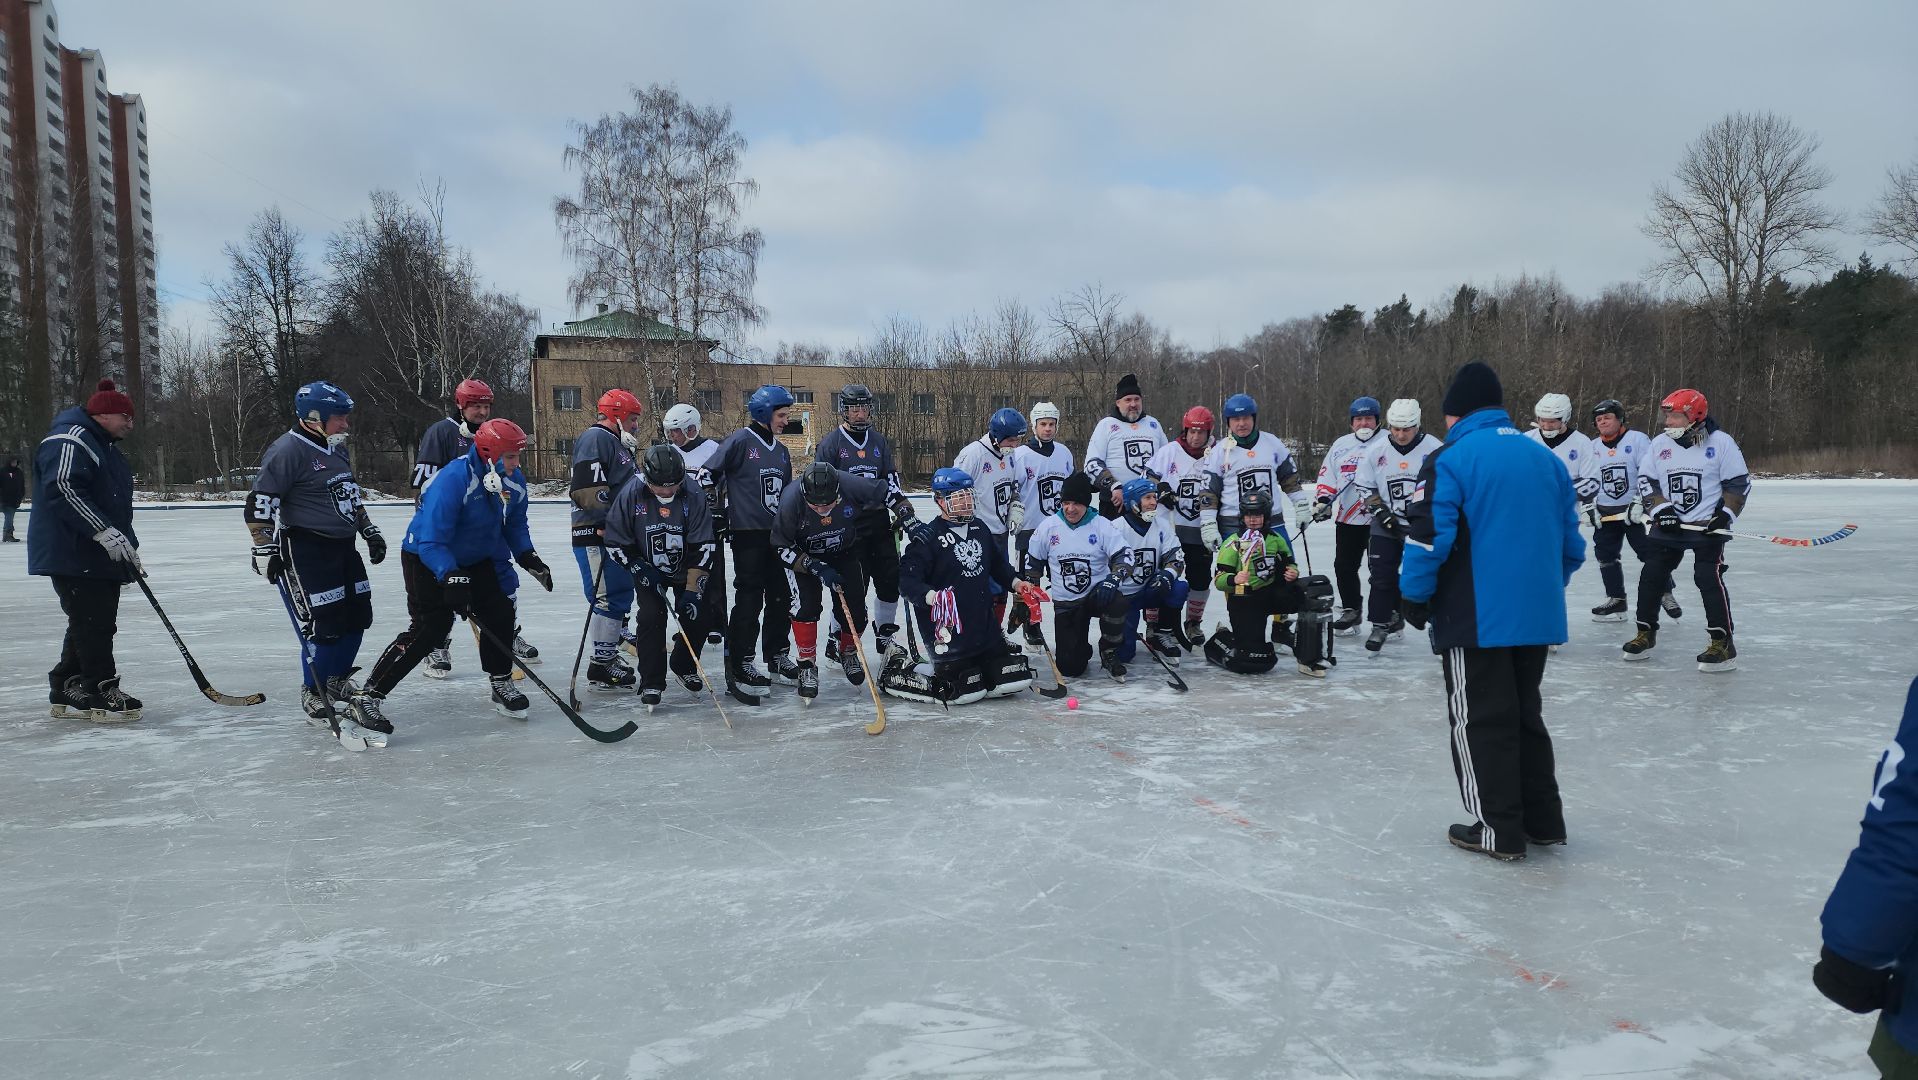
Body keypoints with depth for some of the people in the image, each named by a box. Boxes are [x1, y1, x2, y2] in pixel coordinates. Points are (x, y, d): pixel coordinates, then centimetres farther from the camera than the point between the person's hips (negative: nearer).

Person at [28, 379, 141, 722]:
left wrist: (129, 546, 24)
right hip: (72, 554, -11)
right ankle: (102, 692, -3)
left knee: (95, 624, 12)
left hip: (102, 555, 11)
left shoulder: (105, 446, 22)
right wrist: (105, 532, -29)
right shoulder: (70, 440, -12)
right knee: (94, 623, -8)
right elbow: (63, 489, -25)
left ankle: (66, 692, 20)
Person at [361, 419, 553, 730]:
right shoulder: (453, 480, -32)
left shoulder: (514, 482, -9)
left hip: (472, 559, 7)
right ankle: (369, 697, -12)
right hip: (426, 559, -7)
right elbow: (431, 541, -34)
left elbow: (515, 524, 7)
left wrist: (527, 556, -7)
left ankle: (502, 685, 20)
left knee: (499, 612, 1)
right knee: (431, 626, -16)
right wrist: (450, 577, -44)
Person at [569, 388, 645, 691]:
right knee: (609, 597, -10)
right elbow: (588, 490, -22)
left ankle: (608, 653, 27)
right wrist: (609, 525, -23)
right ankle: (601, 665, -4)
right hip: (596, 534, -11)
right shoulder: (596, 439, -11)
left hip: (616, 533, 11)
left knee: (622, 595, 16)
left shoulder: (620, 444, 22)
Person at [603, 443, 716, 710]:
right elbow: (616, 542, -11)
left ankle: (684, 666, 24)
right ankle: (651, 683, -3)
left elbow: (704, 546, -20)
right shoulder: (631, 494, -23)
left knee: (697, 614, -4)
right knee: (650, 617, -15)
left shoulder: (693, 493, -23)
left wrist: (693, 590, -23)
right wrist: (642, 570, -18)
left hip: (687, 568, 1)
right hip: (648, 569, -1)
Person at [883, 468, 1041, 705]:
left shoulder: (979, 529, 10)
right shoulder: (928, 537, -13)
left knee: (1015, 678, 3)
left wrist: (1015, 583, 10)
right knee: (964, 690, -10)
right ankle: (898, 670, 9)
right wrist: (931, 596, -37)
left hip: (985, 624, 7)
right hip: (947, 629, -7)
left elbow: (997, 564, 24)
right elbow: (907, 580, -20)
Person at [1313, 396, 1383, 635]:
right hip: (1347, 518, 5)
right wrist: (1322, 500, 1)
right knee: (1344, 566, 9)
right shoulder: (1341, 445, 11)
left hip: (1379, 519, -5)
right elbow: (1327, 477, 14)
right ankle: (1350, 611, 22)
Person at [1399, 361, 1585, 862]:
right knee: (1525, 713, 19)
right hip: (1537, 615, 7)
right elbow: (1571, 543, 12)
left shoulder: (1449, 459, -10)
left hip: (1475, 618, -7)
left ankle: (1499, 829, 9)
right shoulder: (1546, 458, 10)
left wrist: (1413, 597, -4)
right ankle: (1544, 819, 26)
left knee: (1481, 721, 4)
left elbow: (1428, 538, -17)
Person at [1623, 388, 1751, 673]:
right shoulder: (1659, 443, 3)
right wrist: (1661, 509, -8)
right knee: (1652, 575, 4)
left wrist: (1725, 513, -14)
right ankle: (1645, 635, 18)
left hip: (1707, 526, -4)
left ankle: (1723, 643, -8)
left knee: (1709, 578, -14)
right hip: (1668, 524, 4)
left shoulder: (1721, 442, -7)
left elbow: (1739, 482, -3)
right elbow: (1647, 480, 6)